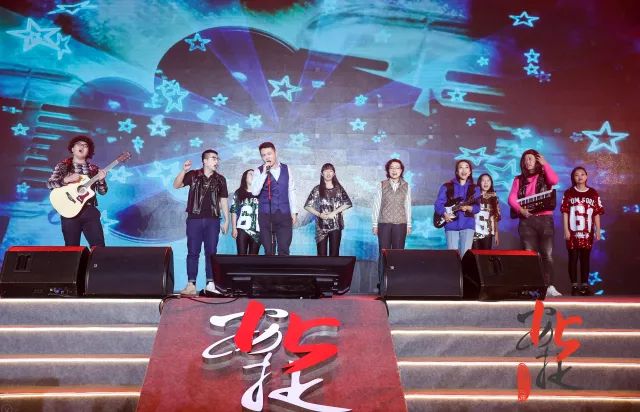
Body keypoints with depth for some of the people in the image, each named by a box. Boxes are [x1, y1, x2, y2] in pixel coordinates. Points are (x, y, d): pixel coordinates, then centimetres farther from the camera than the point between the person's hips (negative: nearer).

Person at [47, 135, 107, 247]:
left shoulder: (93, 169, 10)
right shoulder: (63, 166, 6)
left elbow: (102, 191, 8)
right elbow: (49, 184, -4)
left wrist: (101, 180, -12)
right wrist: (67, 179, -18)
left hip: (90, 211, 2)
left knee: (99, 246, -6)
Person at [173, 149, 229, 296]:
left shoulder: (220, 179, 9)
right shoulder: (193, 175, 4)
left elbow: (223, 200, 11)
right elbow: (176, 185, -2)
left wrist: (226, 220, 6)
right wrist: (184, 170, -16)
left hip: (213, 220, 1)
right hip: (194, 219, -1)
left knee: (211, 252, 0)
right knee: (193, 252, -1)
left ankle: (210, 284, 3)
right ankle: (191, 285, 1)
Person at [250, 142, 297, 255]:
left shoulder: (286, 169, 6)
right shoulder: (258, 171, -2)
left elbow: (291, 191, 11)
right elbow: (255, 192, -15)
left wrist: (294, 211, 7)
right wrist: (264, 173, -19)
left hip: (284, 214, 2)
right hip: (266, 215, -1)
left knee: (284, 250, -1)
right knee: (269, 251, 4)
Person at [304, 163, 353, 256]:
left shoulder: (338, 188, 7)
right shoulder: (317, 189, 4)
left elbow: (348, 203, -1)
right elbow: (307, 206, 1)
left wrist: (334, 212, -10)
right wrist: (319, 214, -12)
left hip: (336, 225, 1)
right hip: (321, 226, -1)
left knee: (334, 253, 3)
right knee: (322, 253, -3)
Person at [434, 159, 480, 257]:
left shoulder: (475, 188, 9)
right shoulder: (446, 186, 5)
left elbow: (477, 207, 1)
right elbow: (438, 204, 0)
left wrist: (467, 208, -19)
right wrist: (445, 214, -16)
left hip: (468, 224, 1)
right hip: (451, 225, 0)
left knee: (466, 254, -7)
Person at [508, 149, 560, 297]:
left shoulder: (544, 176, 11)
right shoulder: (519, 179, 14)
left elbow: (554, 180, -13)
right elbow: (511, 198, 3)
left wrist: (545, 164, -6)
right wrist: (520, 209, -16)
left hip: (544, 219, -1)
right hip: (526, 220, 1)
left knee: (547, 254, -6)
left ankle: (549, 287, -5)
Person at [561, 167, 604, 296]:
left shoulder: (593, 193, 5)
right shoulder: (568, 193, 1)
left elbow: (597, 214, 6)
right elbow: (565, 213, -1)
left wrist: (598, 231, 2)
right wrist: (566, 230, -7)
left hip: (587, 233, 2)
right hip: (573, 232, -1)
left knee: (585, 258, 8)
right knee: (573, 258, 2)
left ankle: (585, 285, 14)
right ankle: (574, 286, 7)